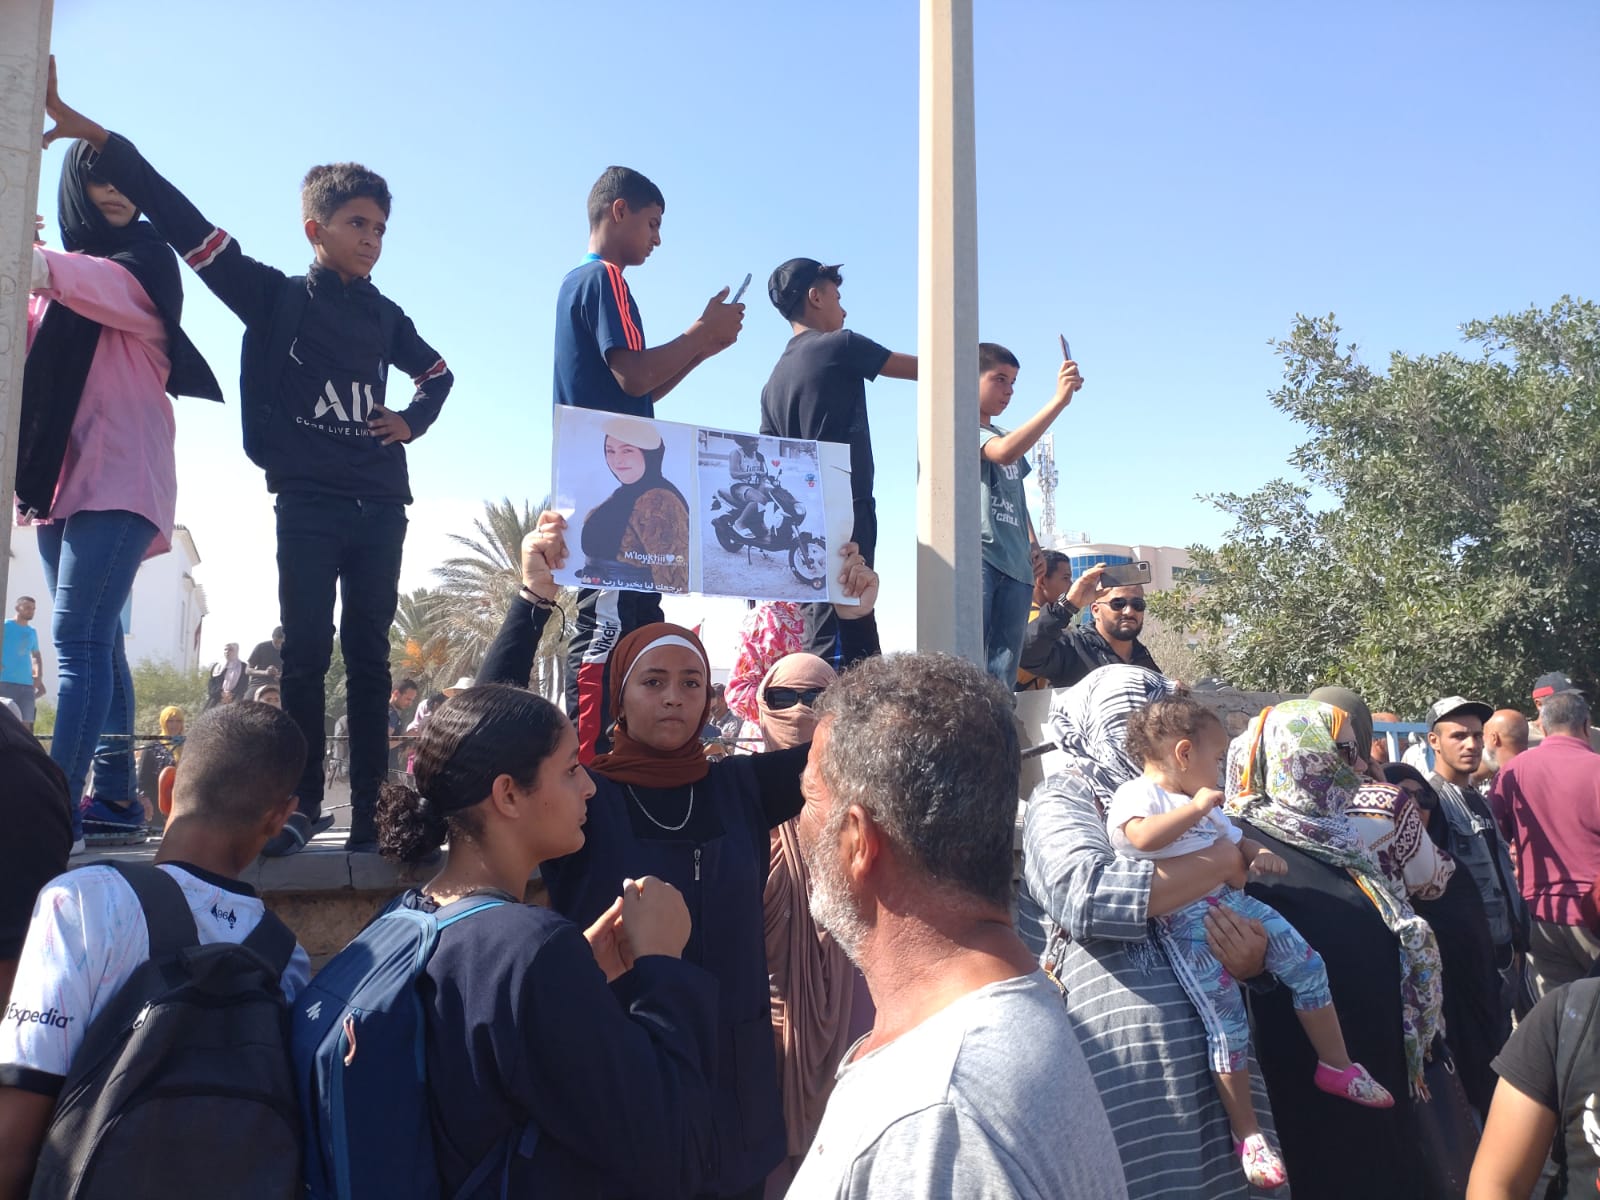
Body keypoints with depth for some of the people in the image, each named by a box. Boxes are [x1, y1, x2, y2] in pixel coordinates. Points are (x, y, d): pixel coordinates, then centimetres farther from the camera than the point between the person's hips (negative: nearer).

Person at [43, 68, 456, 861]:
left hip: (379, 504, 3)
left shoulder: (382, 314, 14)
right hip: (307, 502, -3)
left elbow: (437, 373, 29)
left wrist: (414, 422, 9)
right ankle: (301, 804, 4)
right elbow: (184, 223, -4)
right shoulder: (275, 297, 4)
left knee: (369, 656, 3)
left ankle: (370, 812, 5)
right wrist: (96, 138, -11)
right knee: (305, 653, -4)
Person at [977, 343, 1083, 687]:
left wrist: (1033, 545, 16)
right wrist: (1059, 400, -21)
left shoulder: (1007, 437, 26)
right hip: (975, 555, -8)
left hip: (1016, 567, 8)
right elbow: (1003, 452, -19)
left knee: (1004, 674, 1)